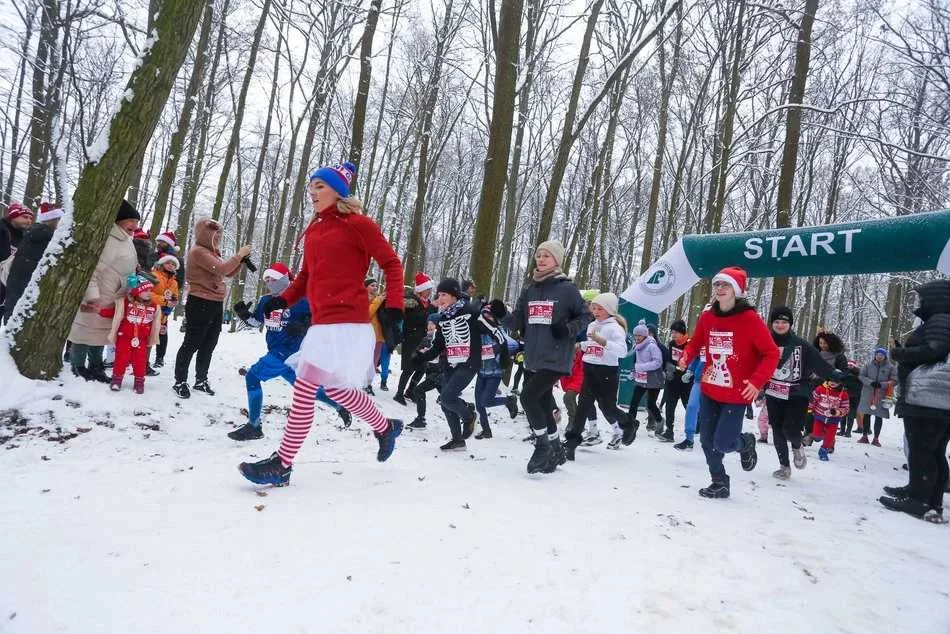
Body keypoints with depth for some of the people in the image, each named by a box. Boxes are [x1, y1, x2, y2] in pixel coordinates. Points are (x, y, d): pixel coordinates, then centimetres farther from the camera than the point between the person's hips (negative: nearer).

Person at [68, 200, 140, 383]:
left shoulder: (128, 242, 10)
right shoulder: (104, 237, -19)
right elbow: (90, 267, -23)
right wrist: (91, 295, -28)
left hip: (114, 300, 8)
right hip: (93, 299, -8)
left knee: (101, 332, 17)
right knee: (86, 330, 3)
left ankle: (95, 367, 28)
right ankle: (78, 367, 18)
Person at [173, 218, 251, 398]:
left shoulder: (211, 252, 16)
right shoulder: (198, 251, -13)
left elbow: (228, 272, 17)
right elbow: (221, 269, -24)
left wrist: (241, 259, 2)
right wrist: (239, 255, -16)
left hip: (215, 304, 9)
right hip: (200, 304, -9)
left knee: (208, 346, 15)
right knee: (191, 344, -2)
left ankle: (201, 380, 25)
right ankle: (180, 382, 7)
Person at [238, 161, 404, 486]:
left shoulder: (357, 224, -5)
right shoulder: (313, 229, 16)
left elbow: (391, 263, -4)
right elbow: (307, 274, 22)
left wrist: (394, 306, -14)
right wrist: (283, 299, 5)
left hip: (345, 320, -9)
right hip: (322, 321, 9)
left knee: (304, 389, -9)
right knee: (335, 388, 17)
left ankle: (282, 464, 1)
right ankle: (386, 427, 38)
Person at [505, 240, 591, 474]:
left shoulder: (567, 288, -4)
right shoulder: (529, 290, 11)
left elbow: (586, 316, 2)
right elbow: (517, 321, 9)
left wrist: (568, 329, -16)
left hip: (555, 359, -6)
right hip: (532, 359, 6)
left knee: (528, 397, -16)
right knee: (543, 404, 13)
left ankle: (543, 447, 2)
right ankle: (555, 451, 31)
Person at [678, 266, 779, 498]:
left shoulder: (750, 319, -14)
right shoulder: (707, 317, 1)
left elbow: (771, 353, -10)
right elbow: (695, 342, 15)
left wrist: (757, 381, -21)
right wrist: (686, 357, -6)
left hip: (736, 396, -5)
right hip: (709, 392, 5)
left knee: (722, 444, -6)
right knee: (707, 441, 9)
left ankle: (746, 443, 29)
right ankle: (720, 483, 28)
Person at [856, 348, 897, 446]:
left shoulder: (890, 367, -1)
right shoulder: (868, 364, 3)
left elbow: (894, 380, -5)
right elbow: (861, 376, 2)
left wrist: (882, 384, -19)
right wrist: (870, 382, -15)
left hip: (882, 395, -1)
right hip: (868, 393, 1)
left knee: (879, 416, 3)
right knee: (866, 415, 7)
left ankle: (876, 438, 12)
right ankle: (864, 436, 18)